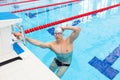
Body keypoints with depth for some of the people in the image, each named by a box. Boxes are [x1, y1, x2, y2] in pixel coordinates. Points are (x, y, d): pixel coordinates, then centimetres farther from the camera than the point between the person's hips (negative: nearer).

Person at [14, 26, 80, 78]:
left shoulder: (69, 41, -30)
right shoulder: (52, 44, -24)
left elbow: (78, 29, -42)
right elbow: (38, 43, -33)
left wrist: (64, 28, -36)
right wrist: (24, 37, -41)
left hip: (65, 64, -3)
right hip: (56, 61, 3)